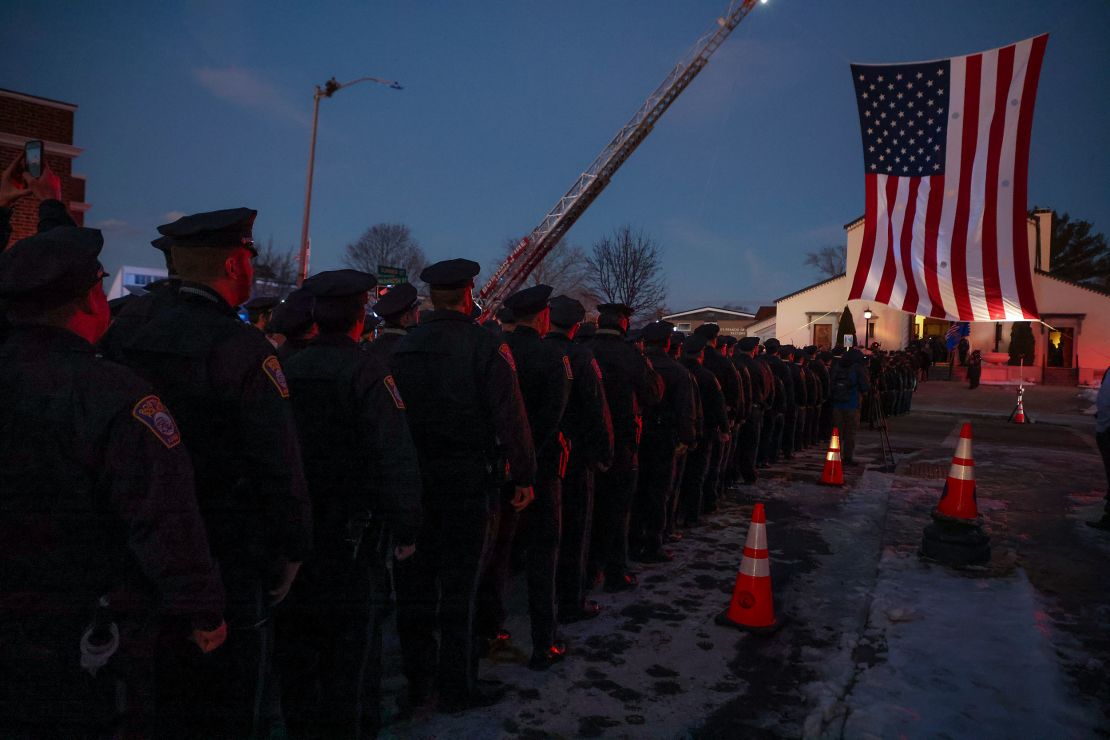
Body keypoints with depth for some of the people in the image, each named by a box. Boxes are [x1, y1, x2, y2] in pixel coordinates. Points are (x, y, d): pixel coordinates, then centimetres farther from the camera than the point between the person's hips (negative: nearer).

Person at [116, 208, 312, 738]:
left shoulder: (138, 342, 3)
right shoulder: (242, 347, -18)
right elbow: (280, 462, -19)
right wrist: (292, 549, -8)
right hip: (232, 555, -7)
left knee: (168, 697, 23)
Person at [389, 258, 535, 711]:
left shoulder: (403, 348, 3)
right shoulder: (486, 346, -11)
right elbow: (511, 418, -13)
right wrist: (524, 476, -4)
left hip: (414, 480, 4)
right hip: (469, 482, -4)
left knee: (415, 584, 14)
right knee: (460, 586, 6)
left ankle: (418, 682, 26)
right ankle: (457, 687, 18)